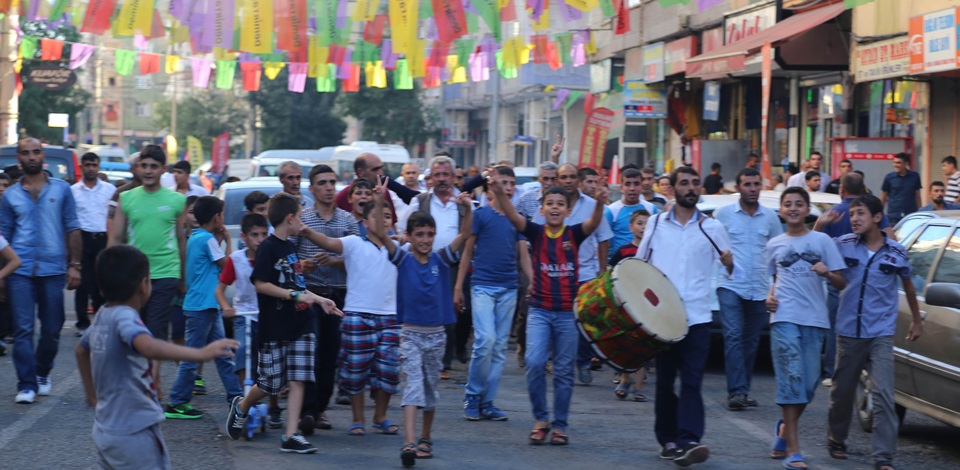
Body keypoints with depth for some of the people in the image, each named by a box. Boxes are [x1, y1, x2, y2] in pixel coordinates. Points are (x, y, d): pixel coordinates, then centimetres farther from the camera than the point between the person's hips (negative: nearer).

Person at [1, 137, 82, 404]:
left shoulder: (61, 190, 6)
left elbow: (72, 229, 7)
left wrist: (75, 265, 0)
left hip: (53, 270, 0)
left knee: (52, 330, 6)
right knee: (23, 329, -6)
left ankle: (42, 373, 28)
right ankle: (27, 385, -3)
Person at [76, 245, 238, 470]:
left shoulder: (103, 316, 7)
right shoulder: (124, 318, -22)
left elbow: (81, 349, 27)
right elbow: (149, 347, -44)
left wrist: (91, 393, 36)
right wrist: (200, 354, -45)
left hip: (106, 431, 9)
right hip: (133, 433, -9)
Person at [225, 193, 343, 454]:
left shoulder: (290, 248, 15)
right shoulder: (268, 248, -11)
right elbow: (261, 285, -18)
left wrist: (319, 300, 20)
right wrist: (295, 295, -21)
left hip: (300, 326, 7)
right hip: (275, 329, -7)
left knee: (298, 380, -2)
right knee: (270, 384, 2)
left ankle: (290, 436, -1)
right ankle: (241, 407, 30)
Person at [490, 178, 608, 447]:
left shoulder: (574, 234, 0)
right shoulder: (536, 233, 1)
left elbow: (594, 223, -19)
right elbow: (512, 215, -15)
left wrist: (600, 203, -40)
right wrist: (499, 192, -33)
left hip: (568, 313, 0)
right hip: (540, 310, 0)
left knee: (564, 371, 5)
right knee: (534, 362, -15)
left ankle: (559, 426, 16)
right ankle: (541, 419, 2)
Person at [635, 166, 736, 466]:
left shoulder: (712, 228, 7)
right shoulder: (656, 224, 9)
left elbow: (731, 272, 8)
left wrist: (729, 264, -15)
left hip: (697, 316, -1)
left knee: (692, 382, -10)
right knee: (664, 381, 6)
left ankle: (688, 442, -18)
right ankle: (668, 439, 15)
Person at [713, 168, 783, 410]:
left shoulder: (771, 217, 11)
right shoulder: (722, 214, 3)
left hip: (760, 289, 3)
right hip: (730, 286, -3)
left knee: (751, 341, 8)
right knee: (733, 336, -14)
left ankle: (743, 390, 16)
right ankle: (736, 390, -18)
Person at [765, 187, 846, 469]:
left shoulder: (822, 241, 7)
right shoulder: (775, 245, 13)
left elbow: (841, 283, 4)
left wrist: (827, 273, -16)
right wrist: (770, 296, 6)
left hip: (814, 319, 1)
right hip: (784, 318, 0)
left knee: (809, 382, 3)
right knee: (791, 379, -9)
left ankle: (785, 428, 31)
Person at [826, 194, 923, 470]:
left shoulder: (896, 253, 1)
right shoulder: (843, 246, -1)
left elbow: (908, 285, 17)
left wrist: (916, 320, 24)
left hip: (881, 334, -1)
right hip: (848, 332, 1)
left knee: (883, 395, -10)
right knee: (842, 392, 13)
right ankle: (836, 440, 35)